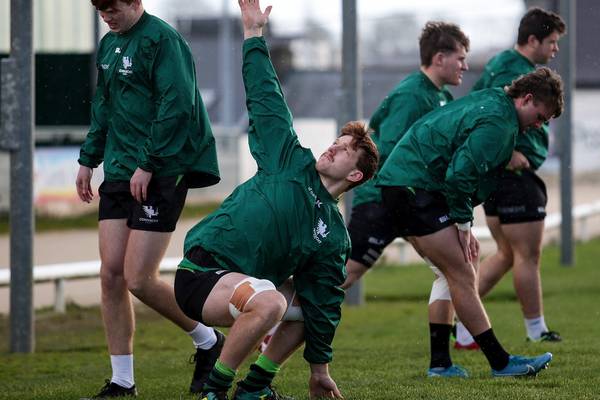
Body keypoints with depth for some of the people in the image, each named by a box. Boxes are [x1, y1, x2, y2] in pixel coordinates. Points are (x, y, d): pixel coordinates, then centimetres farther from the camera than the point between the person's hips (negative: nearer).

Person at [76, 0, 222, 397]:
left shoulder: (162, 38, -12)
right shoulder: (109, 44, 15)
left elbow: (177, 107, -19)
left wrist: (148, 165, -19)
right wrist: (89, 159, 22)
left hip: (161, 175, -8)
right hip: (119, 174, 8)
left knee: (139, 280, -10)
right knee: (111, 275, 1)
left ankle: (208, 341, 13)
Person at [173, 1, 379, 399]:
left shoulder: (335, 236, 11)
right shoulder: (291, 163, 3)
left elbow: (323, 304, 13)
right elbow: (265, 98, 5)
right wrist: (254, 33, 3)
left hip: (244, 282, 7)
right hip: (201, 273, -7)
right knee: (269, 302, -33)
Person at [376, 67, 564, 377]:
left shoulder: (490, 101, 18)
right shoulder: (499, 122, -15)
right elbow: (459, 174, -22)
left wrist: (461, 224, 16)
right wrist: (463, 225, -10)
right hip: (415, 189, -11)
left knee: (451, 273, 15)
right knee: (462, 275, -8)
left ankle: (440, 363, 15)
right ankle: (501, 363, -6)